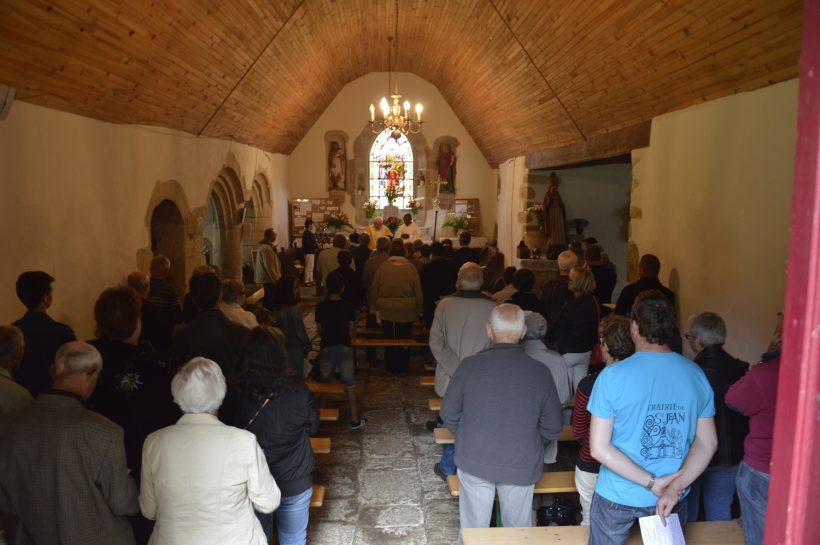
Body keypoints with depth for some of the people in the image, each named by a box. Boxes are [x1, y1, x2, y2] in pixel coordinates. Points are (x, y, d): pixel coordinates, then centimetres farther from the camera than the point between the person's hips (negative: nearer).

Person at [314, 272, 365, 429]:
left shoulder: (320, 307, -5)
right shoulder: (348, 306, -6)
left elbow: (319, 330, 2)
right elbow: (351, 329, 1)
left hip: (326, 348, 1)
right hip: (345, 348, -1)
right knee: (350, 385, 8)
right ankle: (355, 419, 13)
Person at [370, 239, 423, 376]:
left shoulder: (383, 267, -7)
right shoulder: (410, 267, -8)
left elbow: (374, 289, -2)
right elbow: (418, 290, -4)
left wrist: (373, 307, 8)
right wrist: (419, 310, 5)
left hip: (386, 311, 0)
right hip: (406, 312, 0)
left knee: (389, 340, 11)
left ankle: (390, 368, 20)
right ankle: (403, 368, 20)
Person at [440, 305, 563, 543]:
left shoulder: (470, 365, -14)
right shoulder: (540, 372, -13)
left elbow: (448, 415, -3)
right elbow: (552, 429, -4)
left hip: (474, 461, 0)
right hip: (522, 466, 0)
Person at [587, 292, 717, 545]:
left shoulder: (613, 375, -18)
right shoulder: (695, 374, -6)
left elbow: (599, 449, -19)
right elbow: (707, 443, -3)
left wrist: (653, 483, -14)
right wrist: (675, 487, -13)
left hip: (618, 498, -3)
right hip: (673, 500, 3)